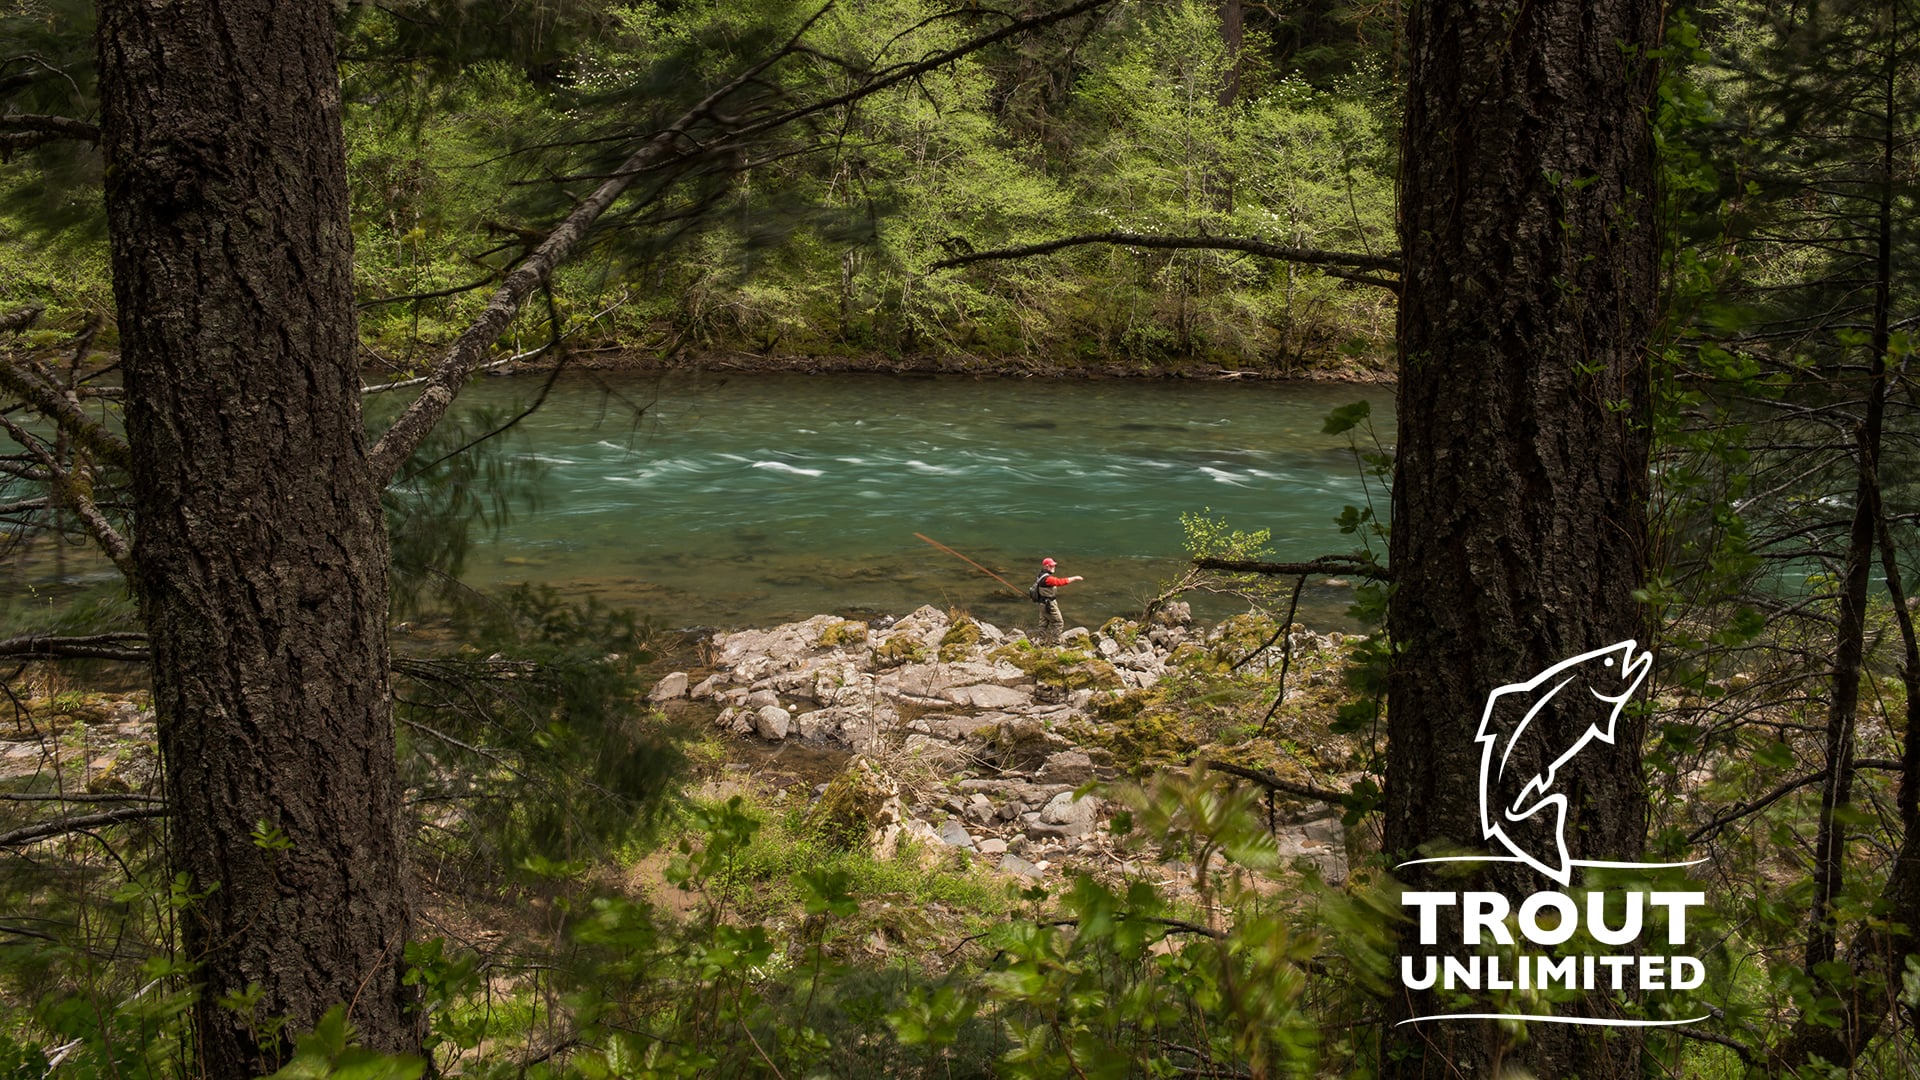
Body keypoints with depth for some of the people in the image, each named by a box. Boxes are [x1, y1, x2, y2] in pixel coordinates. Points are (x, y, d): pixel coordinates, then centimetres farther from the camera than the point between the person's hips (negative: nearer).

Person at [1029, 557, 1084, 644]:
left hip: (1043, 604, 10)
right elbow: (1061, 581, -28)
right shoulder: (1047, 579, -27)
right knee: (1058, 623, 1)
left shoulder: (1041, 576, 5)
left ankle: (1042, 642, 24)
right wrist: (1074, 578, -22)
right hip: (1049, 605, -10)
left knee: (1044, 624, 17)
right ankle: (1055, 642, 4)